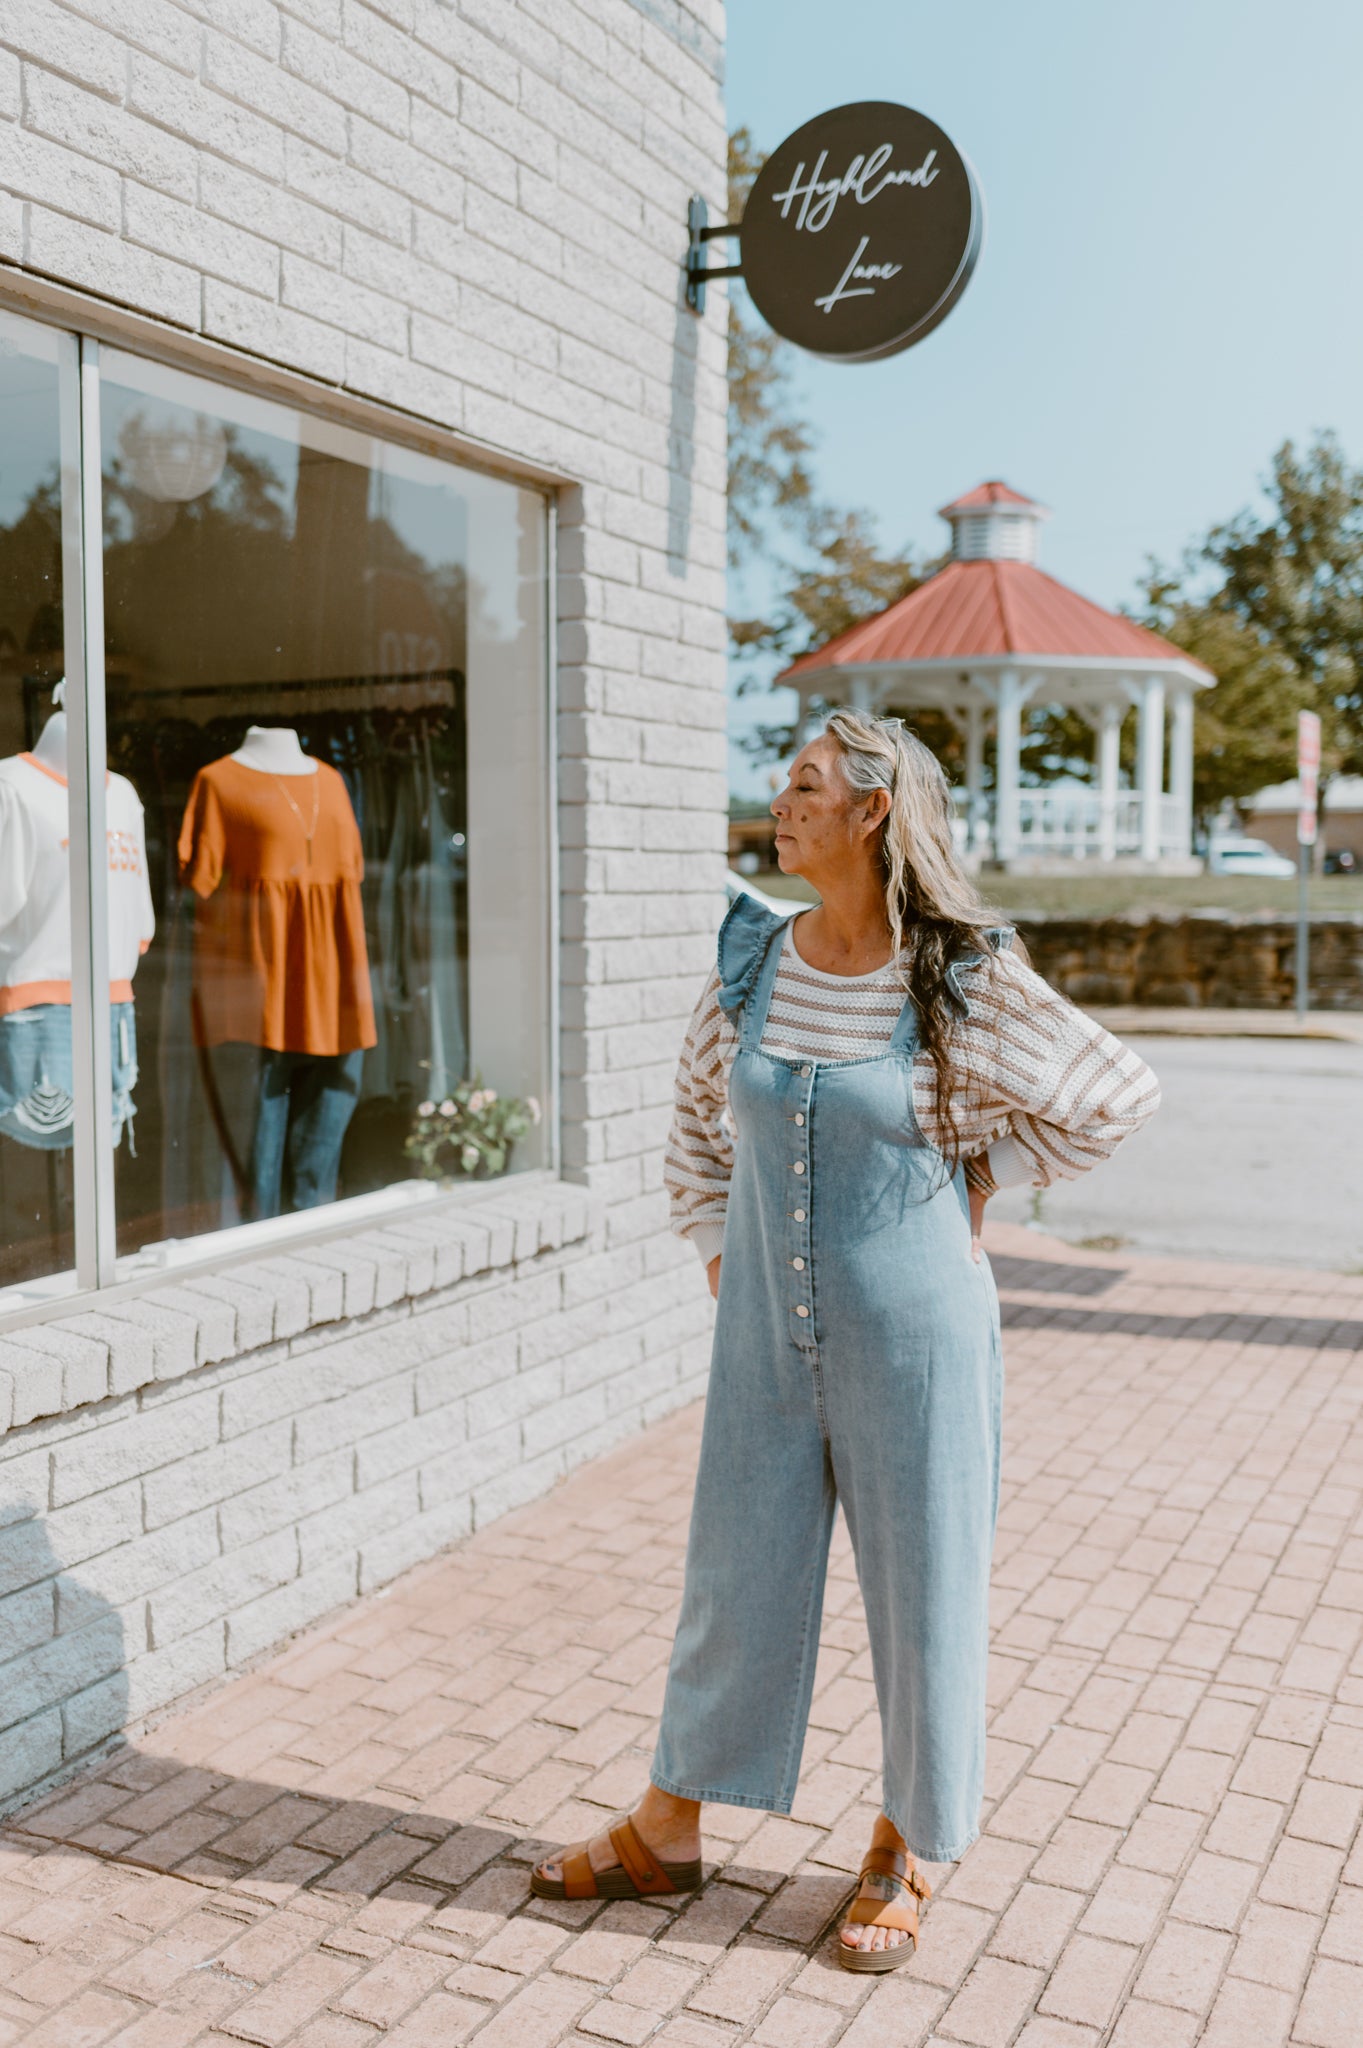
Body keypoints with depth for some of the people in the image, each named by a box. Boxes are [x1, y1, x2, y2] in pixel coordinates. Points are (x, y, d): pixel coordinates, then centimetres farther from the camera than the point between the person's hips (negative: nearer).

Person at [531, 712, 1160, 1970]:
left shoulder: (966, 980, -12)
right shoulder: (752, 962, 0)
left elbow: (1119, 1096, -2)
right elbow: (698, 1121, 15)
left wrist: (976, 1176, -1)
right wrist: (717, 1250, 8)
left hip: (913, 1335, -3)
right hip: (768, 1335, 4)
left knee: (921, 1592, 11)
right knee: (735, 1579, 15)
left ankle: (904, 1856, 33)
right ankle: (668, 1834, 34)